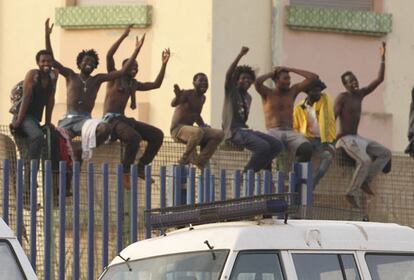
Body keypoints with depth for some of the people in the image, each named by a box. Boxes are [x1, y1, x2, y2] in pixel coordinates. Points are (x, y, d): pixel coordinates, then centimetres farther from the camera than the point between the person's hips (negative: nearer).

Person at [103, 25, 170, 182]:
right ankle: (125, 172, -21)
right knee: (134, 137, -34)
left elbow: (156, 85, 25)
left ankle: (141, 167, 1)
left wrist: (164, 64, 18)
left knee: (157, 135, 0)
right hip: (111, 120, -8)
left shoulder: (134, 84, 21)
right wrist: (124, 36, -15)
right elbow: (109, 56, -13)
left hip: (124, 119, 8)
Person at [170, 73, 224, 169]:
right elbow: (173, 104, -34)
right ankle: (184, 160, -18)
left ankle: (200, 162, -2)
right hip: (177, 129, -9)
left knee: (219, 134, 0)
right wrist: (178, 96, -56)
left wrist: (203, 125, 12)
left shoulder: (202, 98, 14)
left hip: (189, 129, 9)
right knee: (198, 132, -38)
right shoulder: (187, 94, -13)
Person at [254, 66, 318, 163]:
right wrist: (271, 74, 6)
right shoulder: (267, 93, 9)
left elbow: (313, 77, 16)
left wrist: (291, 70, 13)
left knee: (307, 148, -31)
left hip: (290, 133, 3)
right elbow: (257, 83, -13)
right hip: (273, 132, -3)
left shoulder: (293, 91, 18)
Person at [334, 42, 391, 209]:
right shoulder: (342, 97, -11)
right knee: (365, 161, -30)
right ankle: (353, 193, -20)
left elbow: (379, 79, 12)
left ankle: (365, 181, 0)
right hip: (346, 139, -9)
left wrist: (383, 59, 5)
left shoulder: (360, 94, 11)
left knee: (386, 154, 3)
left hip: (357, 139, 9)